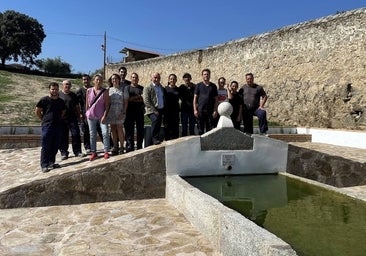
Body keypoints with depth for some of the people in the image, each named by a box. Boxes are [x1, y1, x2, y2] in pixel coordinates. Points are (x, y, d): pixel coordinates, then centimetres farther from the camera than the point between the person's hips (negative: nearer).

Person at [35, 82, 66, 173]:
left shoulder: (60, 101, 10)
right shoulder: (44, 100, -4)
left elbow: (63, 111, 24)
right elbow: (37, 111, -1)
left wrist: (59, 119, 13)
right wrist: (44, 119, 2)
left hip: (58, 126, 5)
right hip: (47, 126, -5)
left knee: (55, 146, 10)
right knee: (46, 147, -3)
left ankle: (51, 162, 23)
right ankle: (44, 165, 3)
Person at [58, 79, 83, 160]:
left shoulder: (73, 95, 12)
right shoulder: (59, 94, 4)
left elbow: (77, 106, 16)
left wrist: (79, 116, 11)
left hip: (73, 118, 2)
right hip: (62, 119, -1)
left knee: (76, 134, -2)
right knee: (63, 136, 2)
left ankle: (77, 151, 7)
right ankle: (64, 153, 11)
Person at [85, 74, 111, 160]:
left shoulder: (105, 91, -2)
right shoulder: (89, 91, 3)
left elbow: (107, 104, -5)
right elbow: (87, 103, 10)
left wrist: (104, 116, -11)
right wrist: (86, 114, 9)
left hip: (101, 116, -2)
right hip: (91, 116, 2)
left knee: (105, 133, -9)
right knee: (92, 135, 7)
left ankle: (106, 152, 0)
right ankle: (93, 152, 16)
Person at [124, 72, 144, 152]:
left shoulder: (141, 88, 14)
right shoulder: (127, 88, 8)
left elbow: (143, 98, 5)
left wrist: (132, 99, -4)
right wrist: (138, 97, -6)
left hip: (139, 112, 2)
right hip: (129, 112, -2)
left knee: (140, 130, 5)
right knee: (129, 130, -1)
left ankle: (139, 148, 14)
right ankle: (130, 148, 5)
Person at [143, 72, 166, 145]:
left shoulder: (162, 88, 17)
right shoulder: (147, 88, -2)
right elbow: (146, 101, -10)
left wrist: (163, 111, 9)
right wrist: (154, 111, -17)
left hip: (160, 110, 6)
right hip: (152, 110, -6)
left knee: (157, 127, 4)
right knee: (155, 119, -32)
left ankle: (149, 145, 13)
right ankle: (155, 139, -27)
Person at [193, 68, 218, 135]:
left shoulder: (213, 86, 9)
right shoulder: (198, 85, 6)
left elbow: (216, 99, 8)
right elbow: (195, 98, 4)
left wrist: (215, 110, -1)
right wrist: (195, 110, -5)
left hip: (210, 111, 1)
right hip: (200, 111, -1)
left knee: (210, 129, 4)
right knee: (200, 130, 3)